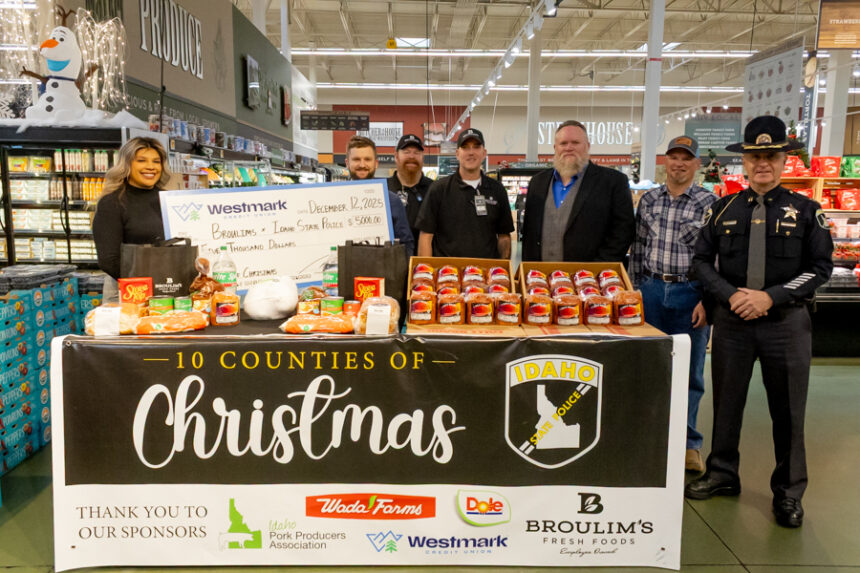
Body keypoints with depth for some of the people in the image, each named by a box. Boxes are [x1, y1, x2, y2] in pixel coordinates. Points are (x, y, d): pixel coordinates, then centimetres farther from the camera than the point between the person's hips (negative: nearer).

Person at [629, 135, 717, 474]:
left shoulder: (709, 203, -2)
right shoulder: (648, 200, 8)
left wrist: (707, 301, -9)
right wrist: (635, 290, 7)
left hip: (690, 294, -2)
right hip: (651, 290, 3)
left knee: (689, 372, 5)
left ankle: (688, 443, 19)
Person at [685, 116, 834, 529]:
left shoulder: (805, 211, 2)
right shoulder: (724, 209, 6)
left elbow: (820, 267, -3)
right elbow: (702, 260, 5)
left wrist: (770, 296, -15)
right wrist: (731, 295, -12)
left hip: (787, 323, -1)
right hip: (731, 321, 2)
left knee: (788, 411, 6)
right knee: (726, 402, 11)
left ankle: (788, 492, 22)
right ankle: (722, 475, 28)